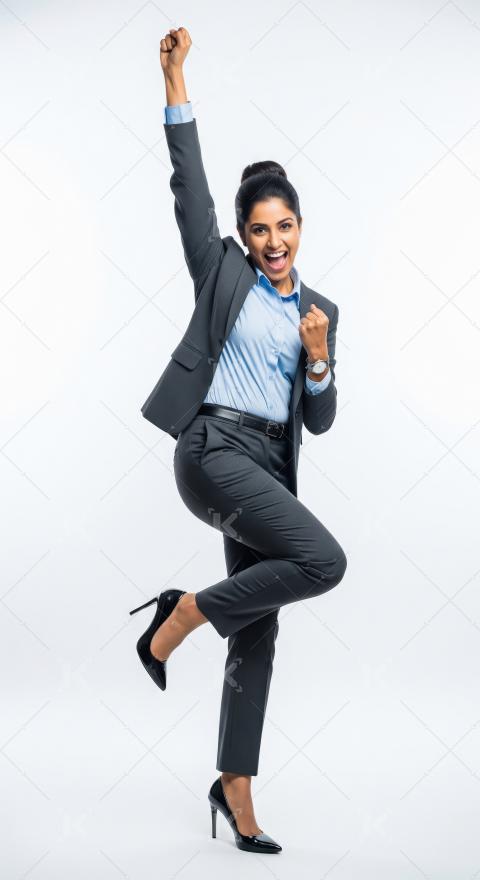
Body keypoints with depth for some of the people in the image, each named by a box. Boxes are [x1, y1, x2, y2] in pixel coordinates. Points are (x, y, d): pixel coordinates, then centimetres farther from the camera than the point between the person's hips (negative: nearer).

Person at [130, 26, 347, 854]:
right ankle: (184, 612, -4)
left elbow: (321, 420, 10)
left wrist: (318, 359, -8)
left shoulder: (321, 309, 14)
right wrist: (175, 79, -8)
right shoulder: (223, 275, 5)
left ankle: (235, 787, 22)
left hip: (268, 466, 6)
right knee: (324, 559, -26)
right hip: (214, 449, -5)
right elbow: (188, 183, -3)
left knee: (258, 636, 7)